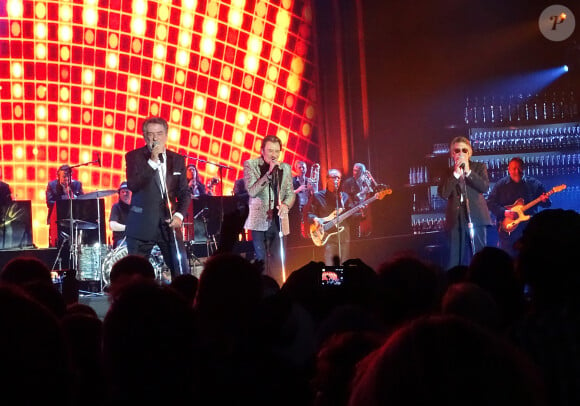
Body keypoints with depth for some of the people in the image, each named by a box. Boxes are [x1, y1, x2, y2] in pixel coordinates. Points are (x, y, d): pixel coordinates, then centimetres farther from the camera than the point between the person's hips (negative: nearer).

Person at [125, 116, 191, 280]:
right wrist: (152, 161, -20)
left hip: (169, 223, 3)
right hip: (142, 226, -2)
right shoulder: (134, 156, 0)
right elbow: (133, 185, -15)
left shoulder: (177, 159, 11)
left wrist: (179, 215, -4)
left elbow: (184, 192, 13)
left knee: (182, 272, -3)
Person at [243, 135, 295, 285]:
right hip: (259, 220, -3)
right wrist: (269, 172, -20)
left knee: (276, 261, 2)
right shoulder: (250, 165, -2)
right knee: (261, 261, -3)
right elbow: (252, 191, -14)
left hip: (277, 220, 3)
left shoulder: (285, 168, 9)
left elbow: (291, 193, 12)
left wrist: (286, 205, -10)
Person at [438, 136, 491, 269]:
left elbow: (485, 187, -5)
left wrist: (468, 171, -9)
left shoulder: (479, 167, 11)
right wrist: (455, 173, -8)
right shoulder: (448, 172, 13)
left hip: (475, 218, -1)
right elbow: (443, 193, -3)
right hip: (456, 220, 1)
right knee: (456, 260, 0)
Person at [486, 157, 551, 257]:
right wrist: (504, 212, -13)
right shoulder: (501, 185, 4)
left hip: (528, 229, 1)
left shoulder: (534, 184, 6)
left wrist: (544, 200, -14)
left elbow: (547, 204, 10)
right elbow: (490, 203, 0)